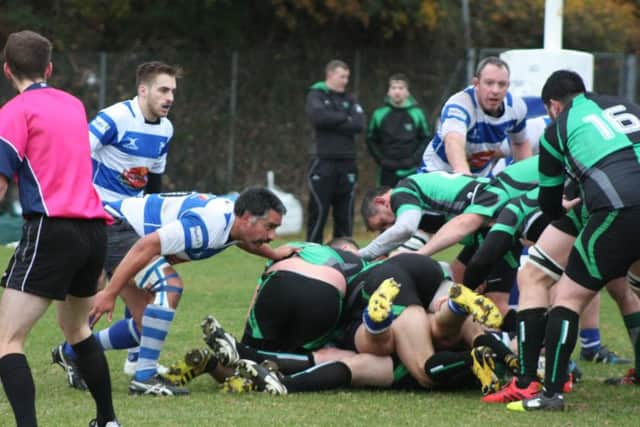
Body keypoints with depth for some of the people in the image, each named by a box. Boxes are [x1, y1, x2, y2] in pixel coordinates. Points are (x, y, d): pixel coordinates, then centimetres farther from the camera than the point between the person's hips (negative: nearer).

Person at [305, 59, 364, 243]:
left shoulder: (348, 100, 16)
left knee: (345, 214, 5)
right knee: (318, 212, -5)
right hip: (324, 162, -4)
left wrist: (333, 123, -8)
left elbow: (359, 124, 0)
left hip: (347, 164, 4)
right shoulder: (316, 96, 5)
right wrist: (344, 119, -4)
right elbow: (319, 116, -16)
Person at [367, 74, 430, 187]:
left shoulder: (417, 113, 1)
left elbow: (426, 139, 6)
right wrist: (382, 160, -2)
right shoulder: (379, 114, 3)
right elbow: (371, 140, 10)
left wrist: (414, 159, -6)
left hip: (411, 172, -1)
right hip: (388, 172, 1)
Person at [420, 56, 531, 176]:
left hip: (483, 176, 6)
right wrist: (462, 171, -75)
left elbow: (520, 144, 9)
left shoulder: (516, 106, -11)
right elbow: (454, 142, -54)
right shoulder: (458, 106, -33)